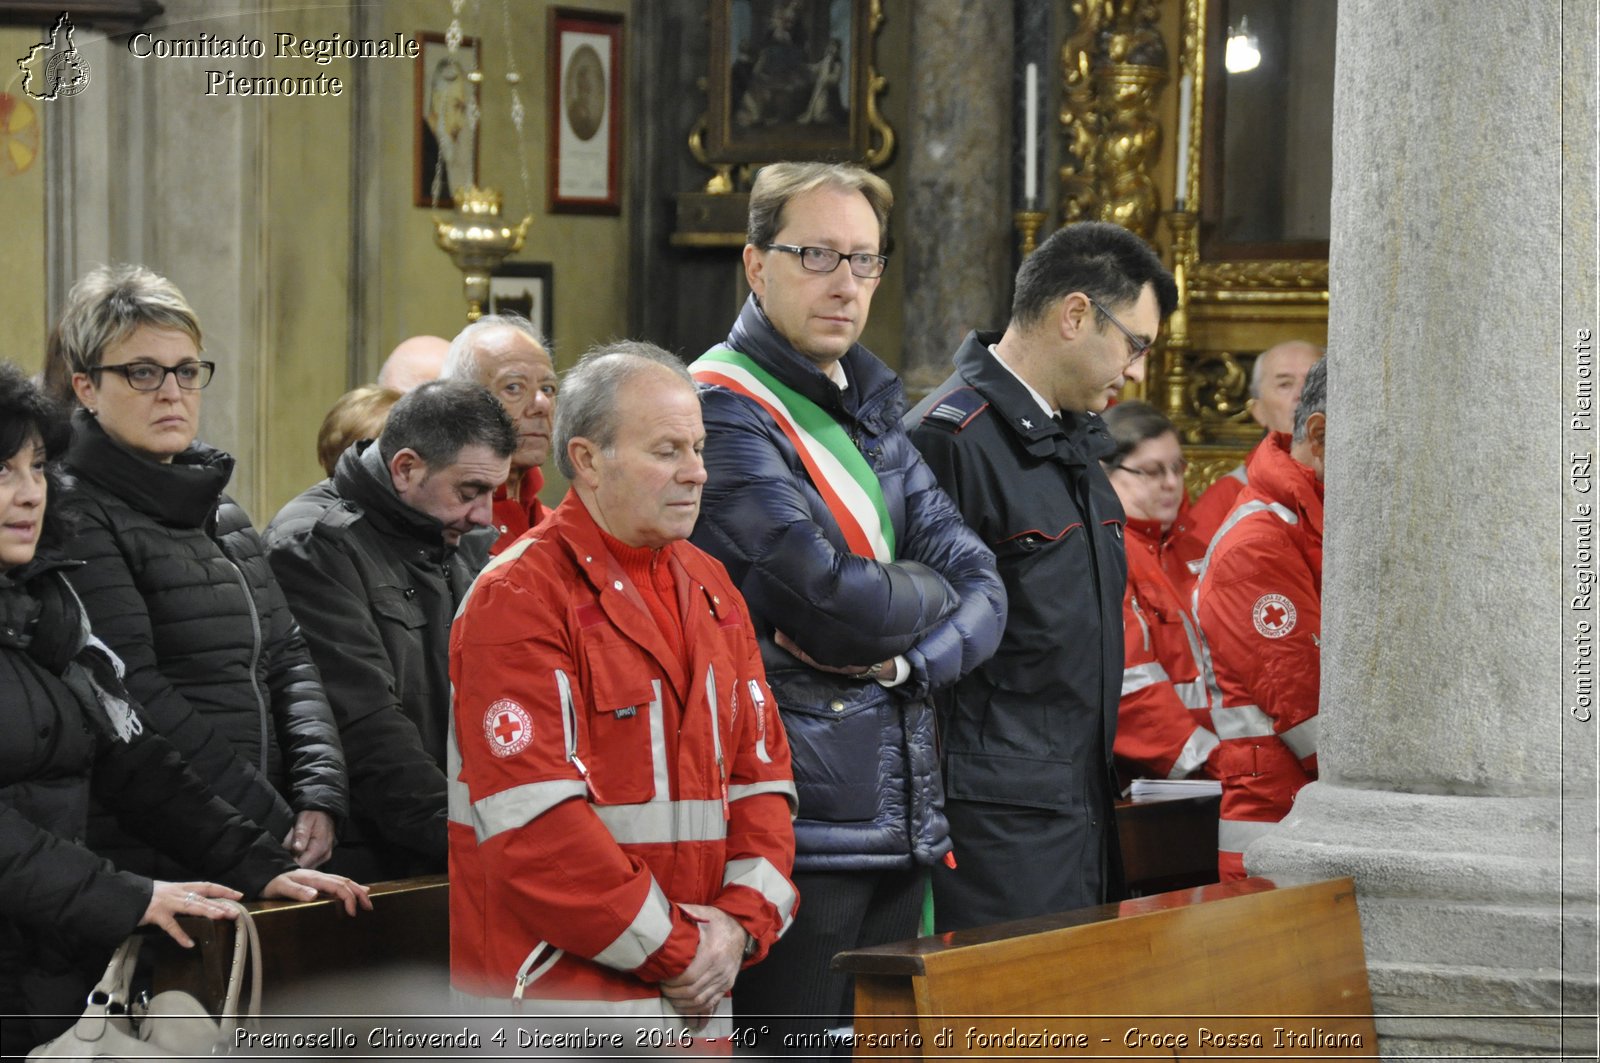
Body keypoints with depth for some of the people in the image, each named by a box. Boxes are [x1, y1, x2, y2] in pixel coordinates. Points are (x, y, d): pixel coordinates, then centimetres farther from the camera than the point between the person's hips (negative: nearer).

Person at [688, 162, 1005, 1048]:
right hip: (799, 823, -8)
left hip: (899, 816, 8)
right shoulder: (726, 408, -10)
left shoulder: (870, 409, 17)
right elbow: (836, 596, -20)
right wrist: (928, 594, 1)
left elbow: (981, 590, 9)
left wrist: (903, 657, -11)